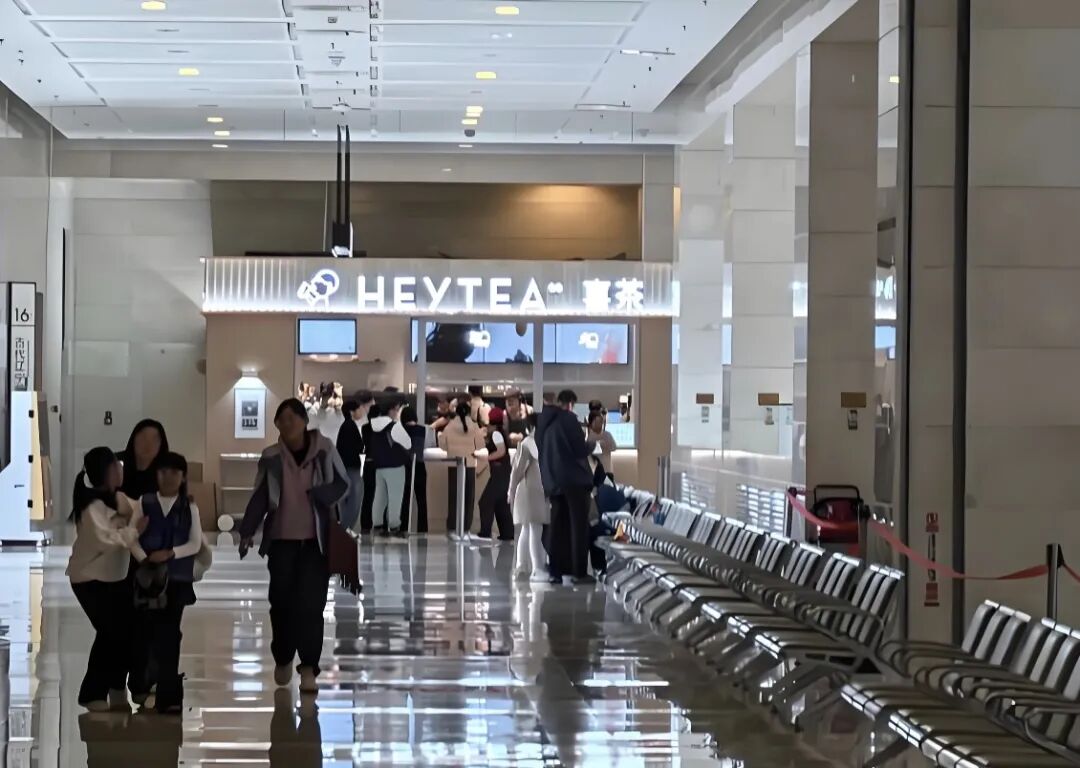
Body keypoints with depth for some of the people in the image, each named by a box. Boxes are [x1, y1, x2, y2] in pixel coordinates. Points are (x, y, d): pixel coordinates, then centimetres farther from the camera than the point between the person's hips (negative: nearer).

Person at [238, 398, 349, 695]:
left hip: (316, 541, -2)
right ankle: (283, 659, 26)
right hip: (281, 540, 2)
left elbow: (342, 484, 2)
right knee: (281, 602, 4)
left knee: (311, 603, -7)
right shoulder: (271, 457, 0)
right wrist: (247, 532, -6)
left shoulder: (324, 450, -5)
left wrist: (320, 494, -17)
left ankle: (309, 668, -4)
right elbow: (259, 498, 4)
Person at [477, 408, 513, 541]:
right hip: (501, 472, 10)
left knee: (486, 502, -8)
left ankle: (485, 532, -10)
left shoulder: (495, 433, -11)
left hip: (499, 473, -10)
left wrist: (485, 458, -17)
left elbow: (501, 451, -22)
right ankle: (507, 533, 10)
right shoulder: (497, 433, 16)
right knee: (501, 504, 11)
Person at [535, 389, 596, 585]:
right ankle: (579, 572, -6)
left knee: (558, 527, 10)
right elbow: (580, 450, -13)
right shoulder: (568, 419, -12)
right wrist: (592, 444, 6)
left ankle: (557, 570, 8)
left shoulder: (544, 421, 12)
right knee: (579, 527, -3)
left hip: (552, 481, 7)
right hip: (574, 480, -7)